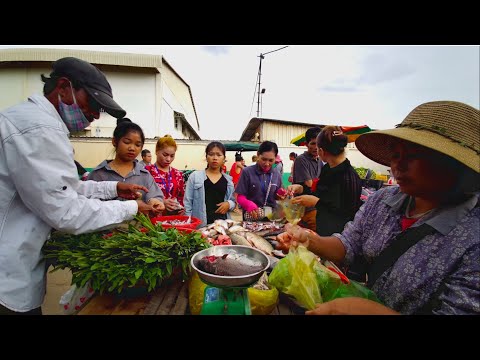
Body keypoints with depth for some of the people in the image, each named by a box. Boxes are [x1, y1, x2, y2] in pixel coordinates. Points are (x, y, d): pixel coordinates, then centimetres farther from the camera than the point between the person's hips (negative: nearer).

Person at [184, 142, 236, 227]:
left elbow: (233, 201, 16)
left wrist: (228, 204, -6)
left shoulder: (228, 179, 8)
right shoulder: (195, 176, 0)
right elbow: (188, 203, 1)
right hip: (200, 224, -3)